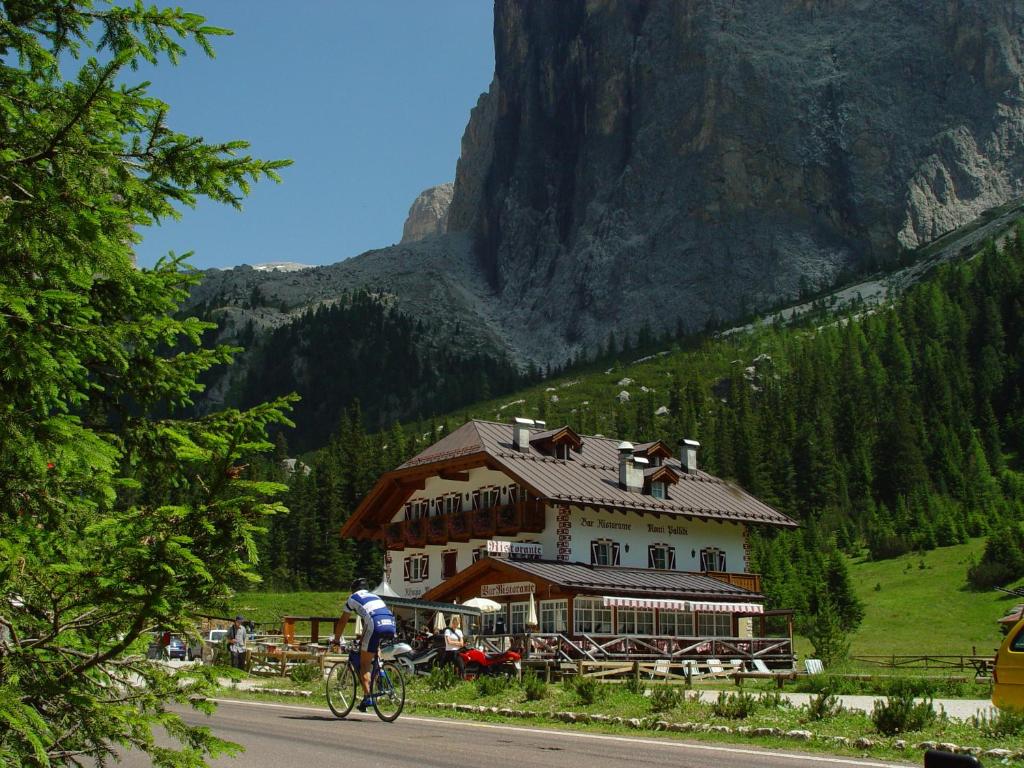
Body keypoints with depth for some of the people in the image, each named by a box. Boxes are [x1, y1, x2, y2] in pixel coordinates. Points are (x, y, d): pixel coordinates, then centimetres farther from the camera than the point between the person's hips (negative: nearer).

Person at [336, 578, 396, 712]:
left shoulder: (353, 598, 21)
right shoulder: (375, 596, 36)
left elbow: (343, 621, 24)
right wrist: (363, 639, 53)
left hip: (376, 626, -5)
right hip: (391, 625, 5)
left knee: (364, 664, 4)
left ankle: (367, 697, -6)